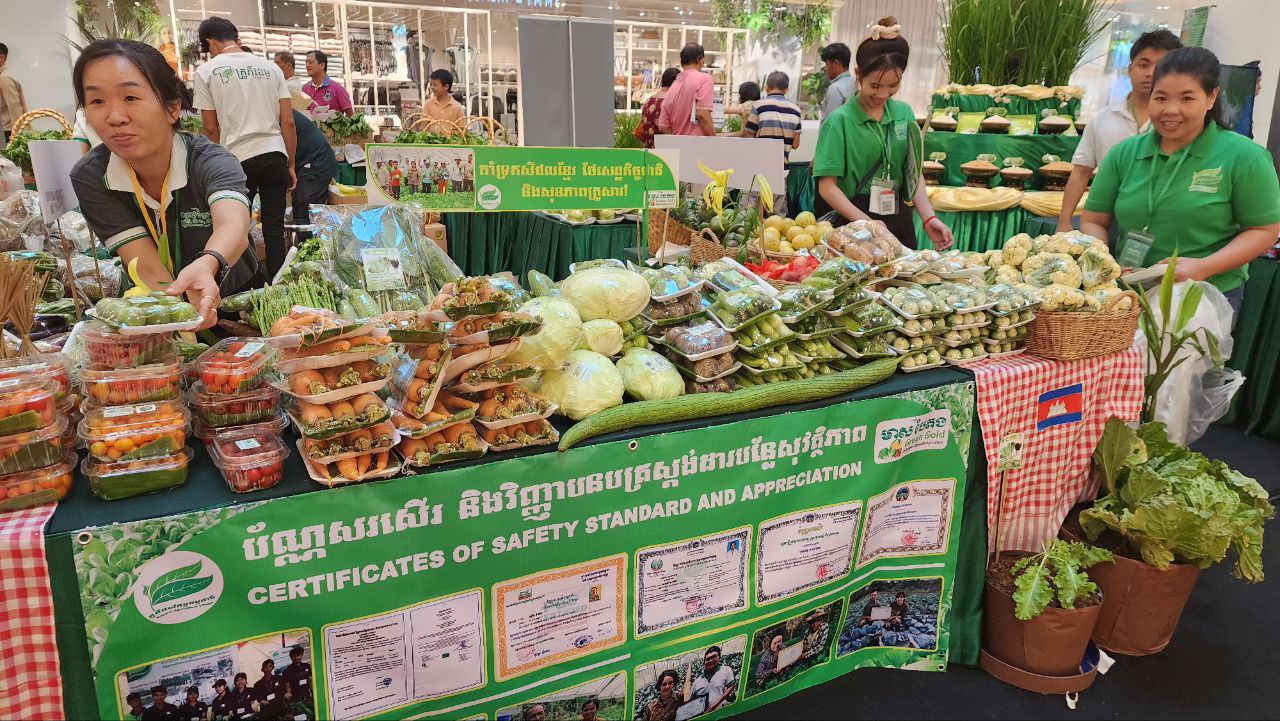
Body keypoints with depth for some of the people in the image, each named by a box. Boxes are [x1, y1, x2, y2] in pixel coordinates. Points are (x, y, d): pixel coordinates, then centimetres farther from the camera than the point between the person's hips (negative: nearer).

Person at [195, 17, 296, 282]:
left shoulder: (206, 71, 3)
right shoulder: (270, 67, 10)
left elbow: (211, 128, 3)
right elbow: (288, 122, 6)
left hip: (238, 158, -3)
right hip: (275, 154, 3)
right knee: (274, 228, 6)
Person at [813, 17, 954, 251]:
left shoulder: (904, 113, 5)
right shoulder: (839, 121, -9)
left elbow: (914, 173, 7)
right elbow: (827, 186, -13)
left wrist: (928, 218, -8)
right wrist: (866, 223, -25)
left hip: (896, 218, 5)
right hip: (850, 220, -4)